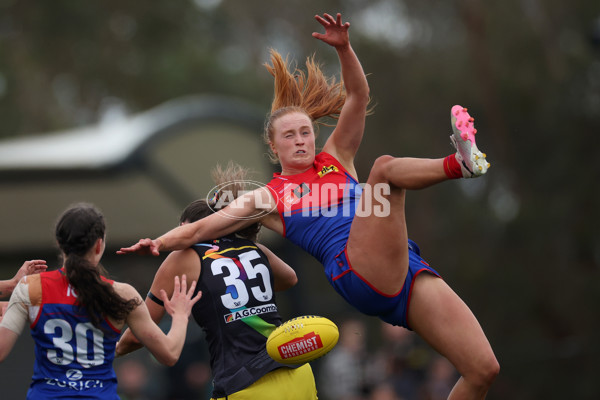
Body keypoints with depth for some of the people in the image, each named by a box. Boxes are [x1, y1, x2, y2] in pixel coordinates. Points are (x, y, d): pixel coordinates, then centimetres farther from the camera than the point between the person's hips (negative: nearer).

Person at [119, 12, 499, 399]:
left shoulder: (335, 159, 23)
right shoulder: (268, 197, 15)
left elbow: (358, 97, 13)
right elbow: (198, 229, 10)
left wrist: (344, 48, -4)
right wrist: (158, 243, -8)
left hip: (405, 270, 5)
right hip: (360, 275, -4)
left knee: (483, 369, -11)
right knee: (385, 166, -22)